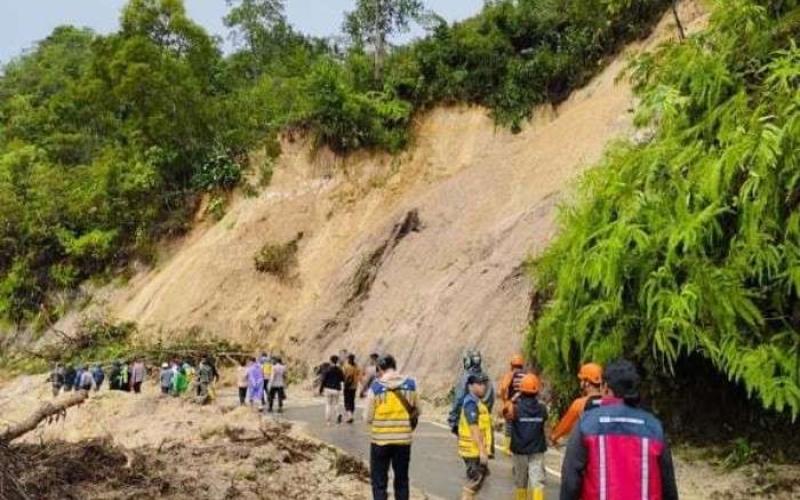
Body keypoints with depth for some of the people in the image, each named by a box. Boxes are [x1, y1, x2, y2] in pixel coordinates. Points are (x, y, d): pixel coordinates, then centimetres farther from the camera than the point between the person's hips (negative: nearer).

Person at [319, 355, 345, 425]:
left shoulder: (327, 370, -8)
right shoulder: (339, 370, -1)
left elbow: (323, 380, -9)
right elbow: (343, 380, 4)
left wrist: (321, 390, -2)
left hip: (328, 389, -2)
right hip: (336, 390, 2)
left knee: (328, 405, 9)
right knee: (335, 404, 14)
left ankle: (328, 421, 7)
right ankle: (339, 414, -15)